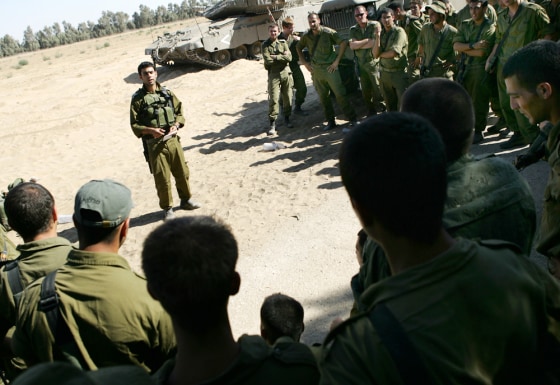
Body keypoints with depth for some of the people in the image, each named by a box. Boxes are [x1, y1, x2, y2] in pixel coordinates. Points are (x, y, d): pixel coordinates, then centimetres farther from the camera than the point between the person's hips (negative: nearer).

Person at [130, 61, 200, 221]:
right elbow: (134, 125, -4)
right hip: (154, 144, -3)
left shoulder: (167, 93, 6)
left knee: (182, 171, 13)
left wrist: (176, 125, -8)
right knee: (162, 177, 2)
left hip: (173, 140, 4)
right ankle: (167, 208, 18)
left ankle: (186, 200, 33)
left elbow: (179, 112, 11)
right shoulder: (138, 99, -3)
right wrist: (150, 131, -20)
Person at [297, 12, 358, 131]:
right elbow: (298, 47, 21)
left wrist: (337, 61, -12)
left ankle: (353, 119, 1)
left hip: (330, 68, -4)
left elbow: (344, 42, -10)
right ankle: (331, 122, 19)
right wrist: (305, 62, 11)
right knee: (323, 97, 8)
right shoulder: (306, 36, 5)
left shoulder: (328, 32, -8)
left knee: (340, 95, -7)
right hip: (316, 70, 5)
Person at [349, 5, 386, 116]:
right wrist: (367, 40, -12)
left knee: (378, 89, -5)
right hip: (361, 64, 5)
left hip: (374, 62, -5)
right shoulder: (353, 30, 8)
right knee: (365, 91, 12)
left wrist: (357, 44, -6)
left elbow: (374, 43, -16)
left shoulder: (375, 25, -6)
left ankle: (382, 110, 6)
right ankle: (370, 112, 26)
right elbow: (352, 46, -4)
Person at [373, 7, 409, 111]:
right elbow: (375, 54, -3)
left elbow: (393, 53, -18)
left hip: (399, 72, -5)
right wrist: (378, 36, -11)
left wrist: (381, 54, -1)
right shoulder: (381, 33, 7)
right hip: (384, 73, 6)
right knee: (390, 104, 16)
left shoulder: (399, 32, -9)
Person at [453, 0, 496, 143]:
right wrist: (472, 46, -16)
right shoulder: (465, 25, 11)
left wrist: (463, 48, -5)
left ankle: (478, 132, 10)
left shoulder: (490, 28, -6)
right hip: (464, 68, 5)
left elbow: (482, 52, -17)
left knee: (479, 102, -1)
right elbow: (456, 45, -1)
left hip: (480, 69, -5)